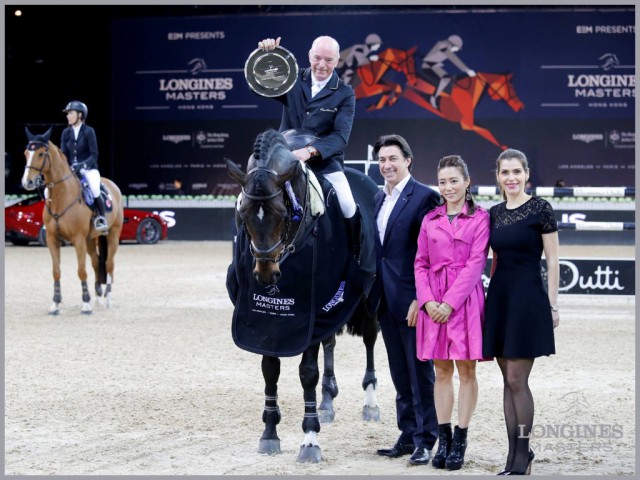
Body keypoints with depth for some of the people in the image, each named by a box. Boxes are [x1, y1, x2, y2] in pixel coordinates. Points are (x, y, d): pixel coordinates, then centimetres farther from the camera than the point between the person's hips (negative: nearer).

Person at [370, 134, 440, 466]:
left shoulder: (424, 197, -10)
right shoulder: (379, 198, 14)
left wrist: (420, 298, -20)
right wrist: (372, 295, 12)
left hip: (411, 299, -8)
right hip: (386, 300, 8)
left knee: (420, 372, -1)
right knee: (400, 374, 14)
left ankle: (425, 440, 5)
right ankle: (407, 435, 22)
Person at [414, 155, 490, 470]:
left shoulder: (480, 218, -2)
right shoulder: (430, 220, 10)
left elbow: (476, 263, -9)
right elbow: (421, 264, 9)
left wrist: (450, 302, -15)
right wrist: (427, 300, -7)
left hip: (465, 299, -4)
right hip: (434, 303, 4)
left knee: (466, 371, 2)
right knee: (442, 371, 7)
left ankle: (460, 441, 6)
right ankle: (443, 439, 12)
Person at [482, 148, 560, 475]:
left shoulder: (540, 209, -6)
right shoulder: (494, 213, 10)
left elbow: (552, 261, -5)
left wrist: (552, 305, -8)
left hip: (528, 298, -6)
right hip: (499, 297, 6)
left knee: (516, 379, -7)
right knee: (508, 380, 8)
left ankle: (523, 454, 4)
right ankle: (514, 454, 13)